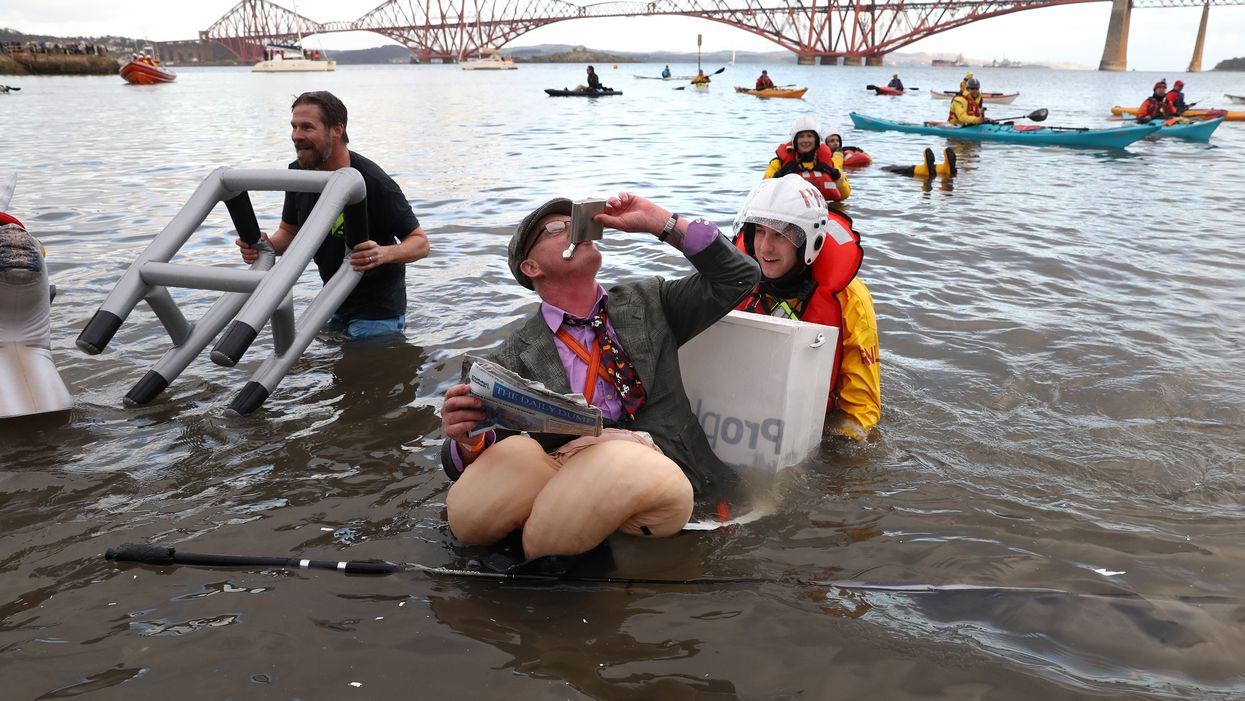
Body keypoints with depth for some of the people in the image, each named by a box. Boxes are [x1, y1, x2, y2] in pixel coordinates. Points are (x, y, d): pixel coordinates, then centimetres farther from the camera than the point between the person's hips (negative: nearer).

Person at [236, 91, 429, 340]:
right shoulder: (299, 173, -5)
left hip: (378, 310, -7)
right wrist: (267, 245, -13)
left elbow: (420, 242, -18)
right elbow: (289, 231, 10)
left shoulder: (374, 183, -25)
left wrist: (384, 253, -38)